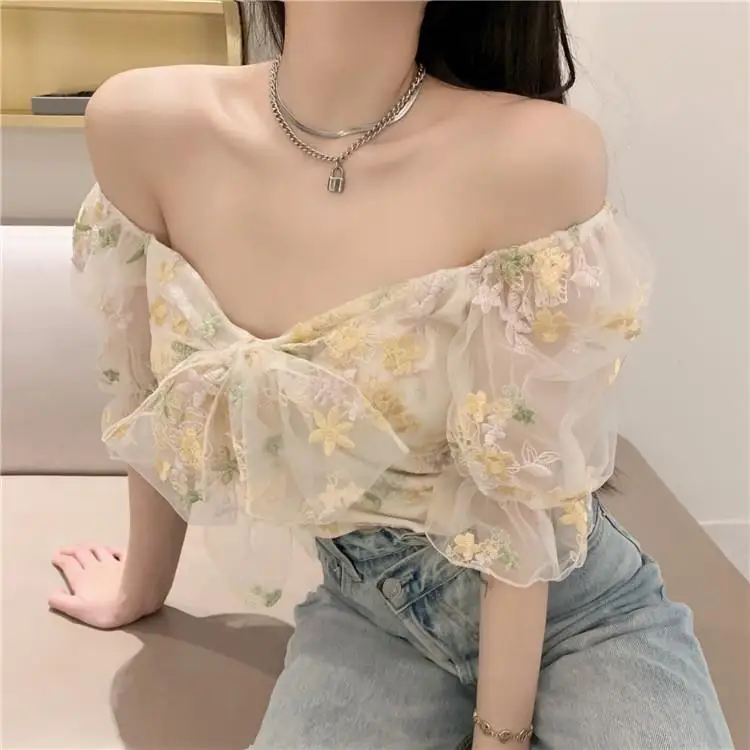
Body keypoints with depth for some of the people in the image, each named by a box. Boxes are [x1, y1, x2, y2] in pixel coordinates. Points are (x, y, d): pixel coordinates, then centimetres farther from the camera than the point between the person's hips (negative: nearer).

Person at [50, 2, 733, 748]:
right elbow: (155, 400, 1)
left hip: (581, 612, -1)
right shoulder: (140, 127, -13)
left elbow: (522, 485, -17)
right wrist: (142, 584, 16)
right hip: (372, 615, 2)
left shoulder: (537, 152, -25)